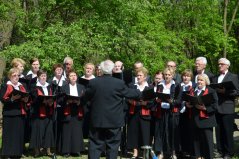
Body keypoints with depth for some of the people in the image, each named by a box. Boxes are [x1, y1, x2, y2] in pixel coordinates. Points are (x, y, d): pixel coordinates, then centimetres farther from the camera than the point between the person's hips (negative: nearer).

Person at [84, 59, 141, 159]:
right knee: (112, 146, 10)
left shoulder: (93, 82, -7)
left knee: (95, 145, 10)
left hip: (97, 120, 1)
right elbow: (130, 93, 2)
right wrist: (140, 92, 22)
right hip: (114, 121, -1)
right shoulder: (119, 83, -11)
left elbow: (86, 97, 4)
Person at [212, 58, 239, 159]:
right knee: (218, 131, 6)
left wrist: (225, 91, -18)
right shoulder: (215, 78, 18)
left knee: (228, 131, -1)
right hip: (217, 108, 5)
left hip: (227, 108, -4)